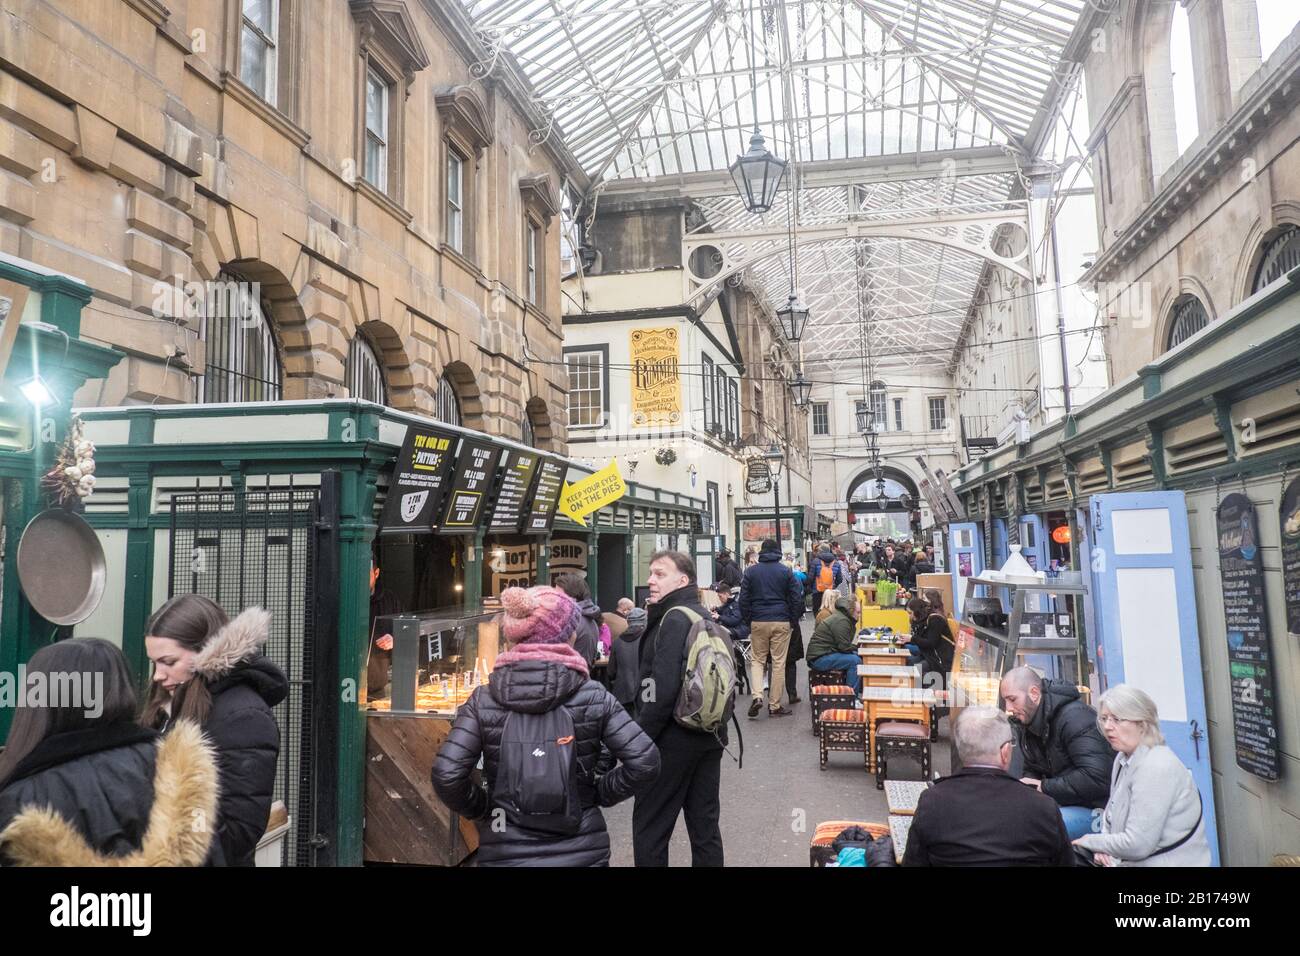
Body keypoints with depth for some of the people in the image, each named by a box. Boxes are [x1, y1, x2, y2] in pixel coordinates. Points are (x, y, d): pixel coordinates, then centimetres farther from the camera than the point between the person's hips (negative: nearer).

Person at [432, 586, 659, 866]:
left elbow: (446, 775, -15)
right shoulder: (594, 697, -9)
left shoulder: (483, 700, -8)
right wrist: (600, 793, 2)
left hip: (505, 852, 0)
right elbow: (645, 763, -13)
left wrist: (480, 810, 2)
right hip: (581, 851, 0)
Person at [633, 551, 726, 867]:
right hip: (710, 736, 9)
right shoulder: (706, 617, 10)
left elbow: (663, 690, -25)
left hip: (673, 739, -9)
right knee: (705, 824, 14)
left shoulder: (674, 620, -17)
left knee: (650, 828, 3)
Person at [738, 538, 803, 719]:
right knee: (779, 663, 4)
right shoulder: (785, 571, 0)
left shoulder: (751, 571, 3)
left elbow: (744, 599, 4)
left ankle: (757, 696, -7)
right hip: (781, 622, -1)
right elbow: (796, 598, -1)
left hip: (758, 622, 1)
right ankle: (775, 705, 8)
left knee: (757, 660, 12)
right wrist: (794, 618, 11)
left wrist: (747, 620, 13)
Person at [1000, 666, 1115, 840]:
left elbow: (1096, 777, -28)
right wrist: (1023, 786, -4)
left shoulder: (1075, 718, -19)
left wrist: (1046, 788, -20)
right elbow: (1032, 770, 21)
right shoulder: (1025, 724, 10)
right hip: (1062, 804, 9)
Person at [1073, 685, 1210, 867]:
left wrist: (1090, 841, -9)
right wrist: (1102, 846, -5)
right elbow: (1112, 812, 13)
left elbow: (1137, 845, -23)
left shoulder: (1155, 768, -21)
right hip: (1134, 862, 7)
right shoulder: (1124, 758, 6)